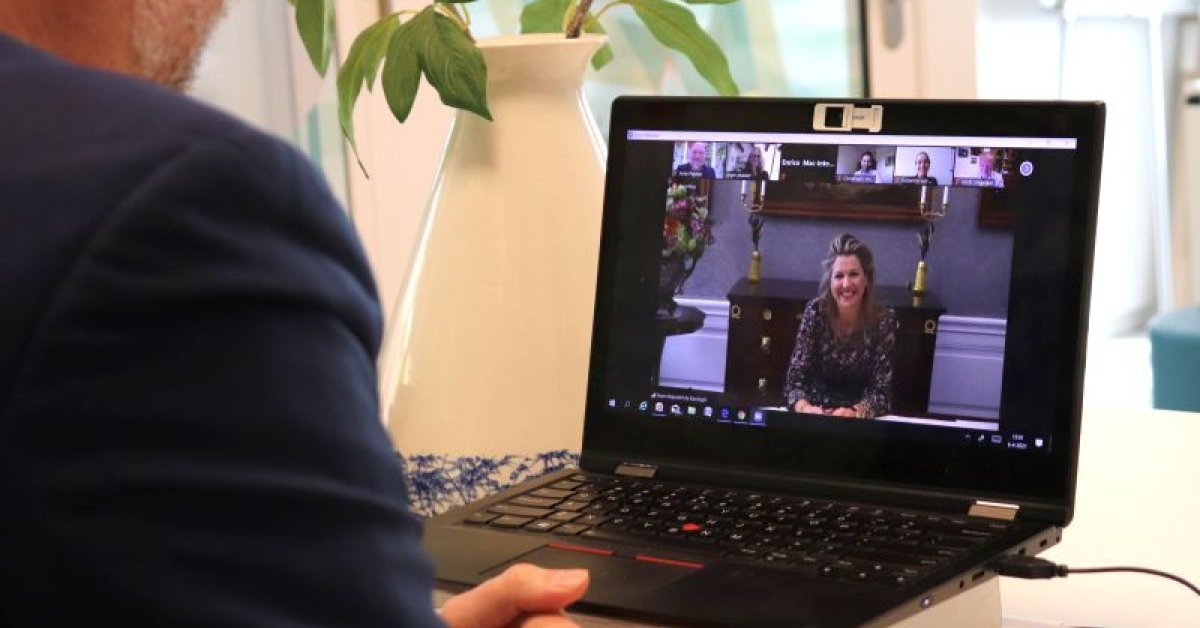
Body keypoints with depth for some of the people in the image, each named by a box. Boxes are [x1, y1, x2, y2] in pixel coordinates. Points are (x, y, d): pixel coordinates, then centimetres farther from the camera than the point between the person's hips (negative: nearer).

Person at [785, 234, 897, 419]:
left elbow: (882, 392, -11)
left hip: (863, 419, 0)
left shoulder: (883, 320, -10)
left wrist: (854, 412, -31)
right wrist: (805, 408, -31)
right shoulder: (816, 312, -8)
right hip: (818, 411, 0)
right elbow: (795, 379, -10)